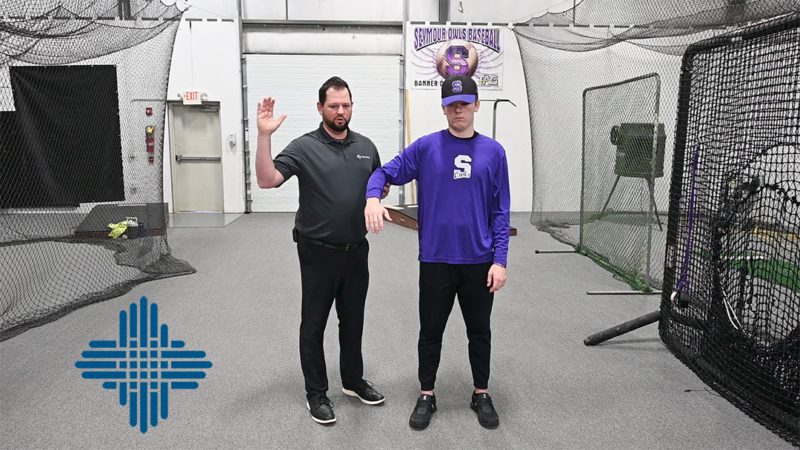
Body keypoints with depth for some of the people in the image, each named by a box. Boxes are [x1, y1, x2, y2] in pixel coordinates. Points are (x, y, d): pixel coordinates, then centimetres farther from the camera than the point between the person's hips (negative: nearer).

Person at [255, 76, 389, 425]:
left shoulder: (366, 146, 7)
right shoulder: (304, 147, -9)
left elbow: (380, 187, 18)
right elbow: (267, 180, -21)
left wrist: (380, 193, -5)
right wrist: (264, 135, -31)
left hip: (356, 250, 5)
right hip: (318, 252, -4)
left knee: (353, 320, 17)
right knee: (314, 324, 7)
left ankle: (353, 380, 35)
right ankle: (316, 393, 22)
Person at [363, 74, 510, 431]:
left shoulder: (493, 151, 1)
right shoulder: (426, 147, -1)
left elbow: (500, 211, 1)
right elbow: (385, 173, -1)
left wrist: (499, 260, -4)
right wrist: (373, 198, -23)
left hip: (479, 261, 1)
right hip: (436, 259, -1)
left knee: (479, 332, 14)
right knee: (431, 331, 11)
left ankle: (481, 395, 32)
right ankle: (426, 396, 29)